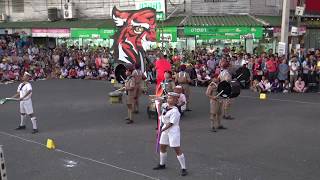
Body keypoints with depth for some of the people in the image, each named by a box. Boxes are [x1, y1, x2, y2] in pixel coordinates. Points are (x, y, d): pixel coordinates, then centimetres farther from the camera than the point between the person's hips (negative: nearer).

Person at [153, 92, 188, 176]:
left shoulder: (174, 111, -23)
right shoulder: (165, 105, 0)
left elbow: (171, 124, -22)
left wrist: (162, 130, -19)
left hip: (173, 131, -9)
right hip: (165, 128, 9)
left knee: (177, 149, -7)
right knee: (162, 147, 19)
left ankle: (183, 168, 1)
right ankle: (162, 164, 40)